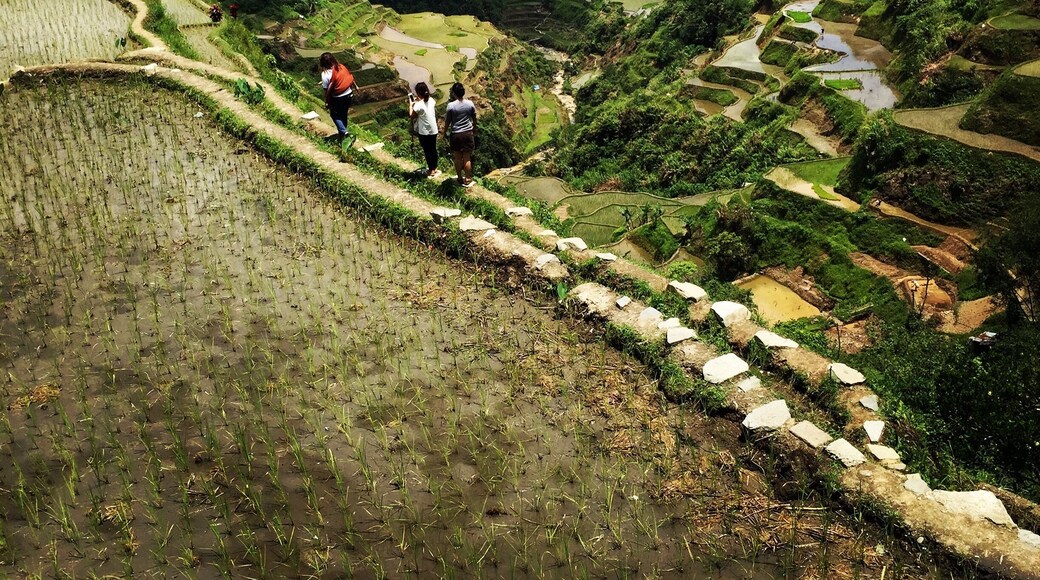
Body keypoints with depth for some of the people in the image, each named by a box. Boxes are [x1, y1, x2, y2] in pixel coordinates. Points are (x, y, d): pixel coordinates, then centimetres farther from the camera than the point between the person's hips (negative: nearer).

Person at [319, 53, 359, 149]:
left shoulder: (326, 74, -22)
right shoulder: (341, 67, -6)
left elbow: (327, 91, -18)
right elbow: (350, 77, 6)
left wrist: (327, 103, -4)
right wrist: (355, 87, 24)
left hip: (338, 98, -5)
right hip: (349, 95, 5)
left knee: (334, 115, 17)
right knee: (343, 115, 23)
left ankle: (345, 133, 0)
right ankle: (342, 134, 38)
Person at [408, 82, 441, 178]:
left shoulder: (418, 105, -21)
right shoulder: (431, 100, -2)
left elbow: (411, 116, -10)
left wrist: (411, 104, -1)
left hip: (424, 132, -6)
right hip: (433, 130, 6)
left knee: (427, 151, 6)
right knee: (433, 149, 17)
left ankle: (431, 171, 13)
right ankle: (435, 168, 29)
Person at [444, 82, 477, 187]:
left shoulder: (451, 105, -13)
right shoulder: (470, 103, -5)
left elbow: (447, 121, -6)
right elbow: (474, 119, 5)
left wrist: (445, 132, 11)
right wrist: (474, 131, 21)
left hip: (455, 134, -2)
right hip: (468, 133, 2)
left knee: (457, 158, 13)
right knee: (467, 158, 8)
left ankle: (460, 179, 23)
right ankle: (467, 180, 13)